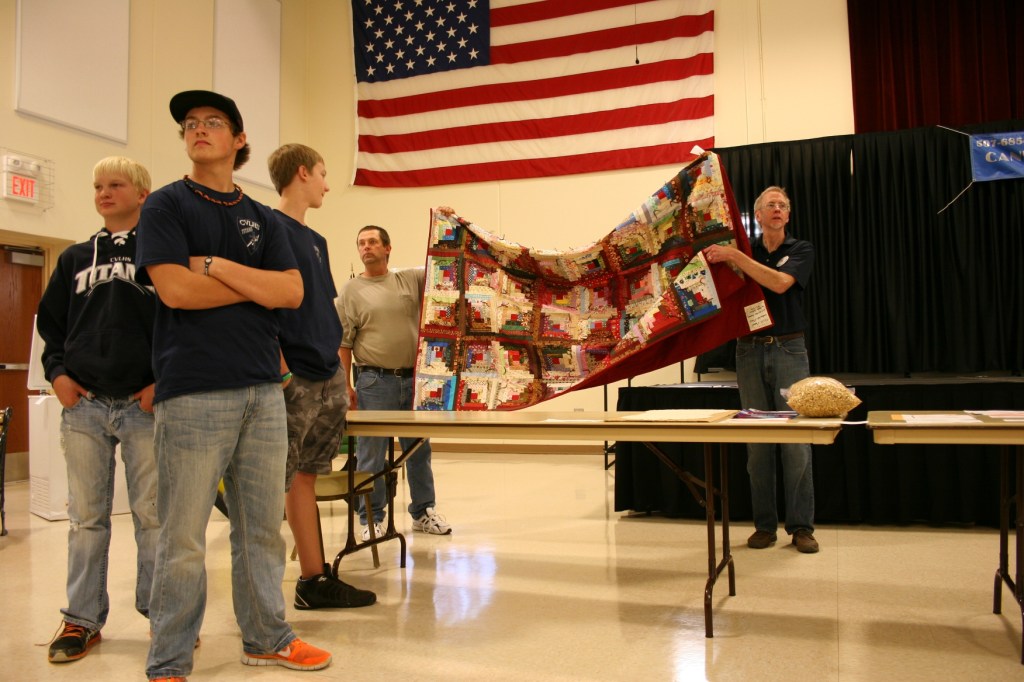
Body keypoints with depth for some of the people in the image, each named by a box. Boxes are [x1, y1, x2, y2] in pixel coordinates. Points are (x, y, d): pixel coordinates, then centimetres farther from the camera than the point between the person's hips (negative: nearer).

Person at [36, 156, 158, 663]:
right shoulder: (75, 258, 16)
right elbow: (50, 323, 19)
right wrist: (57, 373, 3)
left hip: (144, 405, -3)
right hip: (83, 404, 4)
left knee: (152, 514, 2)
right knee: (86, 517, 9)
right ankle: (82, 619, 20)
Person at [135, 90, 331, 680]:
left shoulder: (263, 219, 16)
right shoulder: (168, 205, 5)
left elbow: (292, 292, 2)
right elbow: (175, 288, -10)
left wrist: (216, 266, -6)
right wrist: (258, 285, -1)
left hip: (263, 390, 4)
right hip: (193, 392, -4)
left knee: (263, 526, 11)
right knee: (185, 536, 0)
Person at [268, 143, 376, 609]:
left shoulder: (316, 240, 19)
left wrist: (340, 372, 17)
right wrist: (281, 372, -19)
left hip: (328, 379, 8)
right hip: (293, 381, -8)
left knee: (305, 476, 12)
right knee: (275, 484, -3)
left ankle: (315, 579, 19)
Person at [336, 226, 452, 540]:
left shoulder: (411, 279, 8)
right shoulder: (351, 290, 1)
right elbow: (343, 343, -3)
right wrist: (345, 386, -9)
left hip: (413, 378, 3)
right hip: (374, 381, -3)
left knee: (419, 449, 12)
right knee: (371, 454, 3)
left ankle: (423, 512, 26)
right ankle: (371, 519, 16)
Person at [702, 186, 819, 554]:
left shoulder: (801, 250, 4)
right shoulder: (744, 251, 11)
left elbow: (780, 283, -16)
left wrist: (734, 257, -20)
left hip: (788, 349, -2)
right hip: (749, 349, 2)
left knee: (796, 440, -4)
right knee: (757, 442, 3)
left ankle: (802, 526, 5)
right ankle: (764, 524, 12)